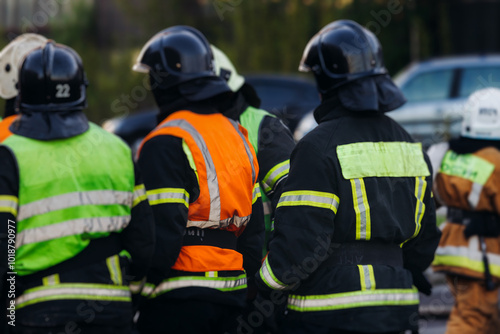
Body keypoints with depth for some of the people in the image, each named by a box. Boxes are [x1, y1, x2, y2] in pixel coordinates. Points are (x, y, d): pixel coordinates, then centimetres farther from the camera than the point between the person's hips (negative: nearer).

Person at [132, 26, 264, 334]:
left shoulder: (167, 144, -12)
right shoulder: (237, 135, 15)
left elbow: (163, 233, -18)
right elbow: (254, 231, 17)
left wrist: (138, 288, -10)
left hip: (179, 302, -8)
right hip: (231, 297, 8)